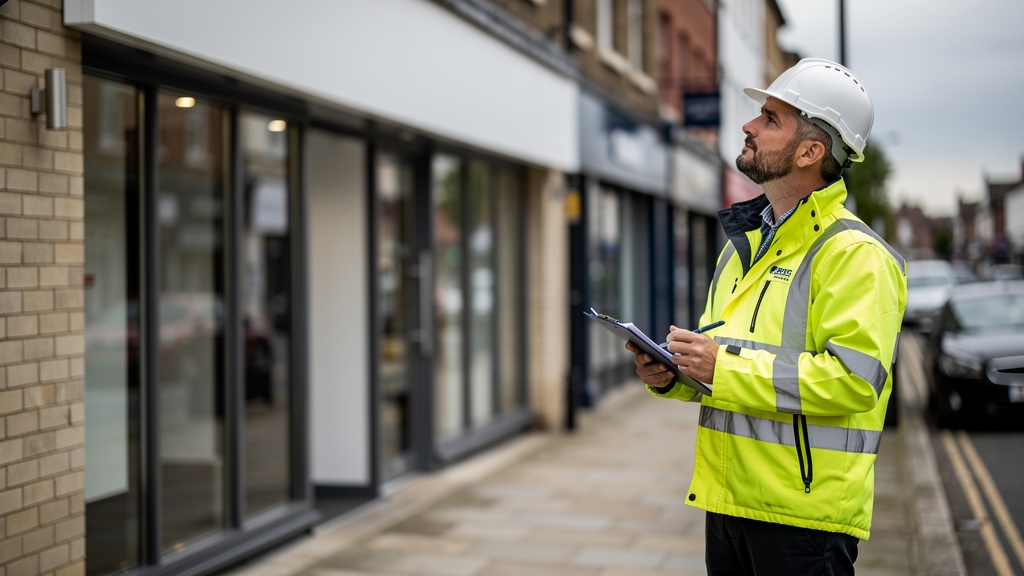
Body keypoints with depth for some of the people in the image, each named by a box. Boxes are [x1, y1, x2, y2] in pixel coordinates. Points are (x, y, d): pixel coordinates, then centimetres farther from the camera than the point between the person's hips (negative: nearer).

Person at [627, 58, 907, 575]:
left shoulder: (855, 254, -12)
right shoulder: (745, 244, 16)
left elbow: (853, 379, -23)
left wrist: (725, 368, -23)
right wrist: (671, 373, 2)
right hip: (729, 500, 8)